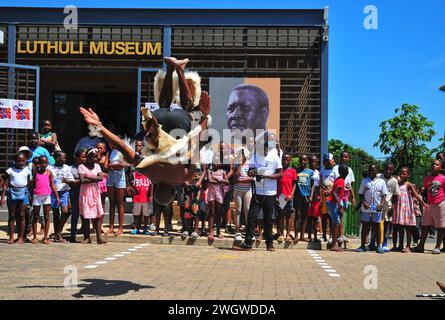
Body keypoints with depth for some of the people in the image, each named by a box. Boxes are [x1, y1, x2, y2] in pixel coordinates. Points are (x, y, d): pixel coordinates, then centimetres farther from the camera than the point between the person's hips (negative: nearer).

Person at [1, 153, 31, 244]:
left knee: (21, 216, 3)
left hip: (23, 193, 0)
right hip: (12, 192, 0)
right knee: (12, 216, 4)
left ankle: (21, 237, 8)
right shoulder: (10, 170, 0)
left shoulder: (27, 171, 5)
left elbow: (29, 184, 8)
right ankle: (11, 237, 9)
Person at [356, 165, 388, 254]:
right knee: (365, 226, 4)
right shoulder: (364, 181, 6)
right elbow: (361, 194, 6)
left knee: (377, 226, 5)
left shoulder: (381, 182, 6)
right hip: (366, 208, 0)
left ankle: (379, 246, 9)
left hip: (377, 208, 0)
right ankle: (363, 246, 10)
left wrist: (382, 204, -12)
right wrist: (364, 202, -11)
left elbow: (384, 195, 4)